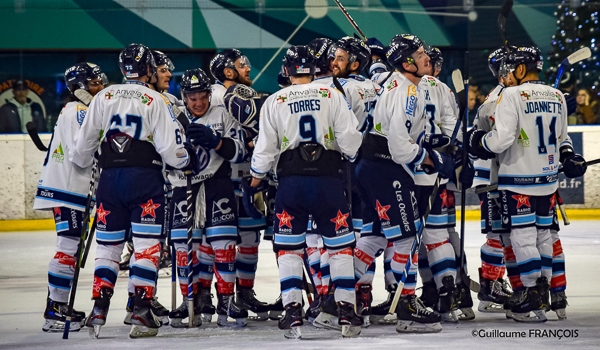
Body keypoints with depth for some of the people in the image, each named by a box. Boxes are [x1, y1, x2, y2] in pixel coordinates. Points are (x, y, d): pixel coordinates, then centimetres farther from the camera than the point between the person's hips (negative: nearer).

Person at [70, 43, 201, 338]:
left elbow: (84, 141, 8)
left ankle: (98, 310, 5)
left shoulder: (104, 97, 6)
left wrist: (78, 161, 29)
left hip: (109, 177, 3)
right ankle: (141, 311, -8)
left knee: (108, 244, 10)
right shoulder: (156, 101, -4)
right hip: (145, 178, -3)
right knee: (146, 244, -1)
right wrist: (189, 159, 13)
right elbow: (170, 148, -7)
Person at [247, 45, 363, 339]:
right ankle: (346, 313, 2)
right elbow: (350, 138, -2)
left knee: (288, 247, 6)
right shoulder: (332, 96, 3)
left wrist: (254, 183, 19)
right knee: (340, 245, 7)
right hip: (328, 179, 0)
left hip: (291, 181, 0)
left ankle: (293, 313, -3)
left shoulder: (274, 102, 4)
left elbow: (265, 149, 6)